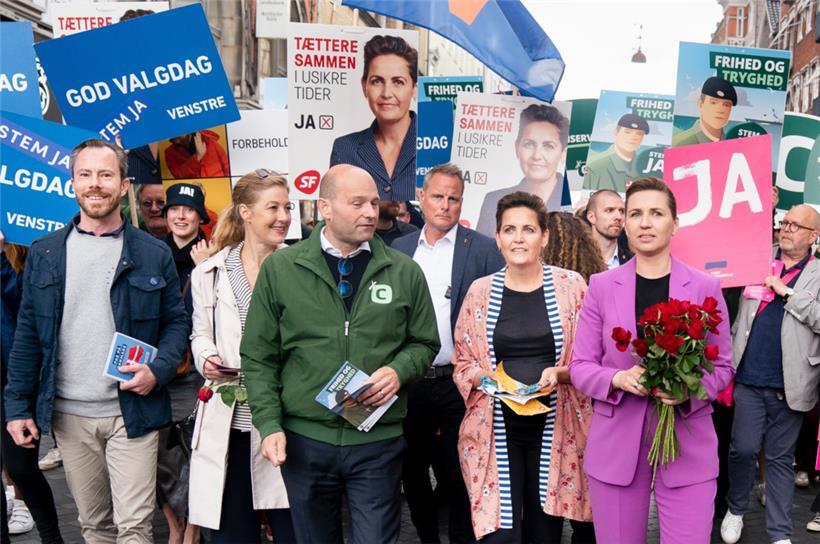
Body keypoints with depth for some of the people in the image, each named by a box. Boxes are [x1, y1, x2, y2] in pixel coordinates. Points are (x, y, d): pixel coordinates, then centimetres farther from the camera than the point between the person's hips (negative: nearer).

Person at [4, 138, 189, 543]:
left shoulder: (153, 254, 0)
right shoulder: (44, 253, 5)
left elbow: (176, 322, 3)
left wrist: (158, 371, -15)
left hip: (132, 412, -2)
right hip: (68, 415, 2)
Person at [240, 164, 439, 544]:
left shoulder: (404, 271, 1)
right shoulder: (279, 269, -1)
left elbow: (424, 343, 9)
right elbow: (258, 358, 2)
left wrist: (399, 371, -12)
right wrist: (269, 424, -6)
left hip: (379, 441, 0)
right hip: (303, 440, 1)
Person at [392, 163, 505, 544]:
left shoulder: (484, 250, -4)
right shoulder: (398, 249, 7)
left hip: (457, 382, -4)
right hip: (406, 382, 4)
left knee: (459, 478, 4)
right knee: (412, 474, 17)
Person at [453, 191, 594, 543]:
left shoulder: (571, 286, 0)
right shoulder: (480, 291, 2)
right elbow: (462, 361, 10)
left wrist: (560, 373, -14)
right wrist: (484, 377, -11)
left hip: (555, 429, 0)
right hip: (496, 430, 0)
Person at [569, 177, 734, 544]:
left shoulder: (705, 287, 1)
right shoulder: (601, 286, 2)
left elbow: (722, 366, 7)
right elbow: (580, 366, 4)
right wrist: (619, 379, -16)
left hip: (687, 445, 0)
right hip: (615, 444, 1)